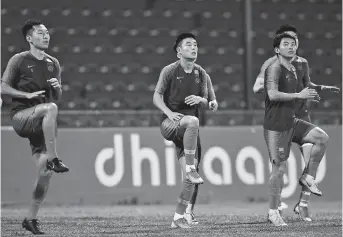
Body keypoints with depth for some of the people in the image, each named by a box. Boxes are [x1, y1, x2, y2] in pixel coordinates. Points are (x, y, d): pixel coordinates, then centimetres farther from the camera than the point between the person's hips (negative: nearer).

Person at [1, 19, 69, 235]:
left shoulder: (53, 63, 16)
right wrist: (28, 94, -15)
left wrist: (57, 87, 0)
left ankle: (32, 218, 7)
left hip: (43, 124, 5)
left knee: (45, 172, -5)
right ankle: (53, 159, -34)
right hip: (21, 116, -5)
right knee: (50, 108, -37)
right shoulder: (19, 60, 1)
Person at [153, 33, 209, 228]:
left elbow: (206, 102, 17)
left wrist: (199, 99, -7)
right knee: (193, 121, -40)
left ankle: (179, 218, 7)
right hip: (170, 123, -5)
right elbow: (157, 97, -2)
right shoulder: (170, 70, -2)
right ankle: (191, 169, -34)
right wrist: (169, 113, -19)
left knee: (189, 179, -3)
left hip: (188, 131, 5)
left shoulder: (201, 73, 11)